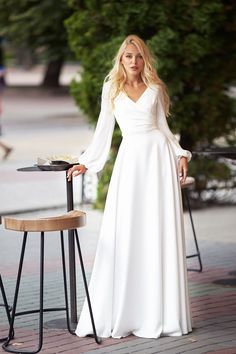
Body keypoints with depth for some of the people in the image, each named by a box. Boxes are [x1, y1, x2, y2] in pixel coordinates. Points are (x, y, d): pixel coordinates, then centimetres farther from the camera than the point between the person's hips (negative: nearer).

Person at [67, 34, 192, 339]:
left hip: (158, 155, 0)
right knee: (124, 235, -6)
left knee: (161, 234, -2)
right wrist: (86, 163, 8)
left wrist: (180, 155, -2)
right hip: (130, 159, 0)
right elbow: (104, 129, 14)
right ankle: (120, 313, -2)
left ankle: (161, 311, 2)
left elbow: (163, 127, 13)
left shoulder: (154, 89, 11)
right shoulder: (111, 88, 11)